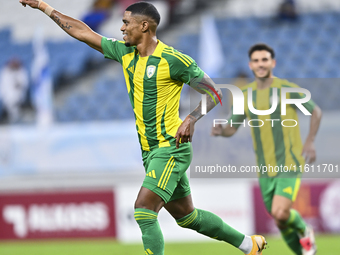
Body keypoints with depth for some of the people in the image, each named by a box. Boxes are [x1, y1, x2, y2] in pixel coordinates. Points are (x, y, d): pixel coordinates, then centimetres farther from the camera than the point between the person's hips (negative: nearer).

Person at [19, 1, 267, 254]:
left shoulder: (173, 60, -14)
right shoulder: (125, 53, 7)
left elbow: (214, 93, -9)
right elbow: (83, 33, 14)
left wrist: (191, 120, -24)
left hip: (171, 148, -8)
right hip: (151, 151, 8)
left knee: (144, 211, -18)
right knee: (187, 216, 15)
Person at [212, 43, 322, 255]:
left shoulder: (287, 89, -6)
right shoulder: (245, 95, 5)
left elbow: (316, 111, 5)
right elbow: (232, 128, 11)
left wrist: (310, 141, -7)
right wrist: (220, 131, -13)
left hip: (290, 163, -4)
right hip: (265, 167, 4)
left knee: (280, 213, -21)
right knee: (281, 221, 8)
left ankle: (304, 231, 10)